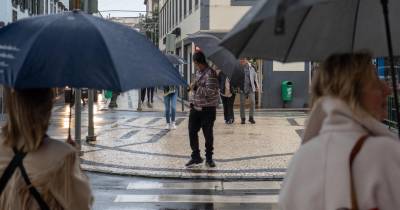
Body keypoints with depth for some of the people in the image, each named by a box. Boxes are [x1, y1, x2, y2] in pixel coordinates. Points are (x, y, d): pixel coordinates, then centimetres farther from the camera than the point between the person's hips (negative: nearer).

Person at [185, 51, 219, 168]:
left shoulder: (210, 73, -16)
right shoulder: (198, 72, 11)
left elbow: (210, 91, -24)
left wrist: (195, 88, -17)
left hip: (207, 109, -7)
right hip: (196, 108, 7)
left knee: (208, 134, 4)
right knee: (192, 132, 6)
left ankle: (209, 158, 18)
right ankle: (196, 157, 18)